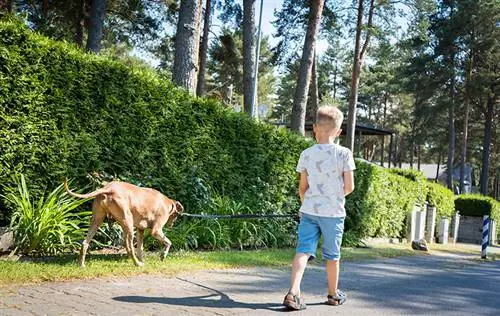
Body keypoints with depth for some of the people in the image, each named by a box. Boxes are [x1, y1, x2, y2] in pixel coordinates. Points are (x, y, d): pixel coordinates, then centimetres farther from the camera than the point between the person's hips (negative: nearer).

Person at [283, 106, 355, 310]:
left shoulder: (306, 154, 0)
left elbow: (302, 188, 6)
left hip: (309, 210, 1)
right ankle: (333, 294, 30)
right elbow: (349, 187, -6)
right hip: (334, 212, -1)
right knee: (332, 255, 13)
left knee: (303, 250, -1)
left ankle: (293, 292, -17)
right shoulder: (344, 153, -6)